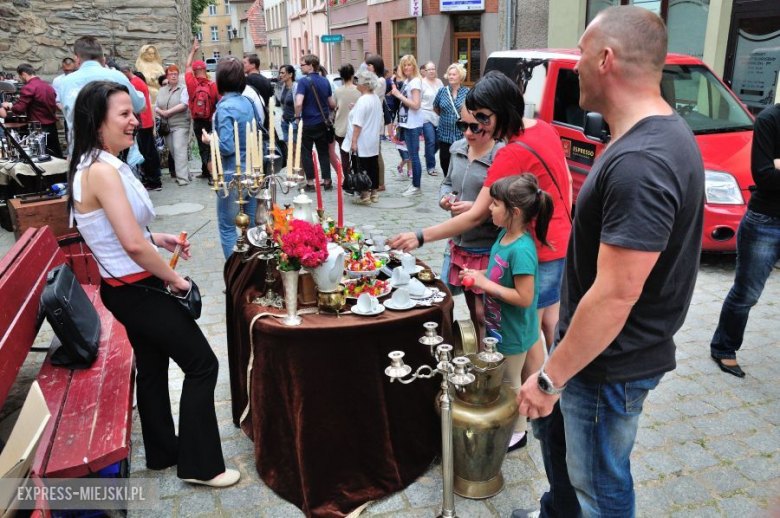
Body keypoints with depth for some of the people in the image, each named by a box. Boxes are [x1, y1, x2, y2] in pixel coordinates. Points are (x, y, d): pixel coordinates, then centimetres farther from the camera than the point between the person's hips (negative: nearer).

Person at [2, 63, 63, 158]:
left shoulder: (28, 88, -13)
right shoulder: (48, 86, 10)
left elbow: (19, 109, -17)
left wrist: (9, 106, 5)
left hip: (38, 129, -7)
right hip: (52, 127, 7)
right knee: (57, 156, 11)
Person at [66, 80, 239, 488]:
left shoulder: (95, 166, 8)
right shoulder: (103, 170, -23)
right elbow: (133, 244, -29)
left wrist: (159, 239, 10)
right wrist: (175, 279, -15)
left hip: (129, 288, 10)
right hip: (136, 290, -10)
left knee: (152, 365, 21)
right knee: (202, 364, -2)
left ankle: (162, 451, 38)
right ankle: (199, 464, 10)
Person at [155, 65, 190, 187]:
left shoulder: (183, 88, -2)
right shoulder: (161, 91, 17)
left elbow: (184, 105, -15)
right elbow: (156, 107, 13)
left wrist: (168, 112, -13)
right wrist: (160, 112, -10)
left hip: (180, 125, -6)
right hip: (166, 126, 6)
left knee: (179, 150, -14)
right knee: (172, 151, 7)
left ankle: (183, 178, -16)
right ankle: (186, 173, 16)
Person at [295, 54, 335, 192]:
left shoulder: (304, 81, -13)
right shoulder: (325, 81, 4)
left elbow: (298, 103, -25)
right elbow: (333, 104, 8)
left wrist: (297, 116, -8)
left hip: (309, 123, -5)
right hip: (323, 123, 5)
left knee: (306, 153, 8)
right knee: (324, 153, 13)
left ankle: (310, 183, 9)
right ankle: (327, 182, 15)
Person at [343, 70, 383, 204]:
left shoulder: (362, 100, -18)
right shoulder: (376, 99, 9)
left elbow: (358, 124, -21)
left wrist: (354, 141, -20)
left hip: (362, 142, -8)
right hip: (374, 141, 9)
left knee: (362, 168, -3)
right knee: (373, 166, 11)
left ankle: (365, 196, -1)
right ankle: (374, 193, 18)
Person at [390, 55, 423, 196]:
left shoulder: (415, 81, -11)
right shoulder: (407, 81, 13)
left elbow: (416, 105, -19)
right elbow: (405, 101, 12)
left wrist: (399, 95, -17)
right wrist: (396, 92, -1)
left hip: (413, 125, -8)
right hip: (407, 124, 9)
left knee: (414, 155, -5)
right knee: (412, 155, 11)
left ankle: (417, 187, 0)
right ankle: (414, 185, 17)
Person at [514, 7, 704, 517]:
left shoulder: (639, 164, -30)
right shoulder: (664, 132, 4)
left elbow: (616, 295, -30)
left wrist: (551, 377, -19)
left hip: (608, 364, -10)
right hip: (600, 349, 10)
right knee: (556, 430, 28)